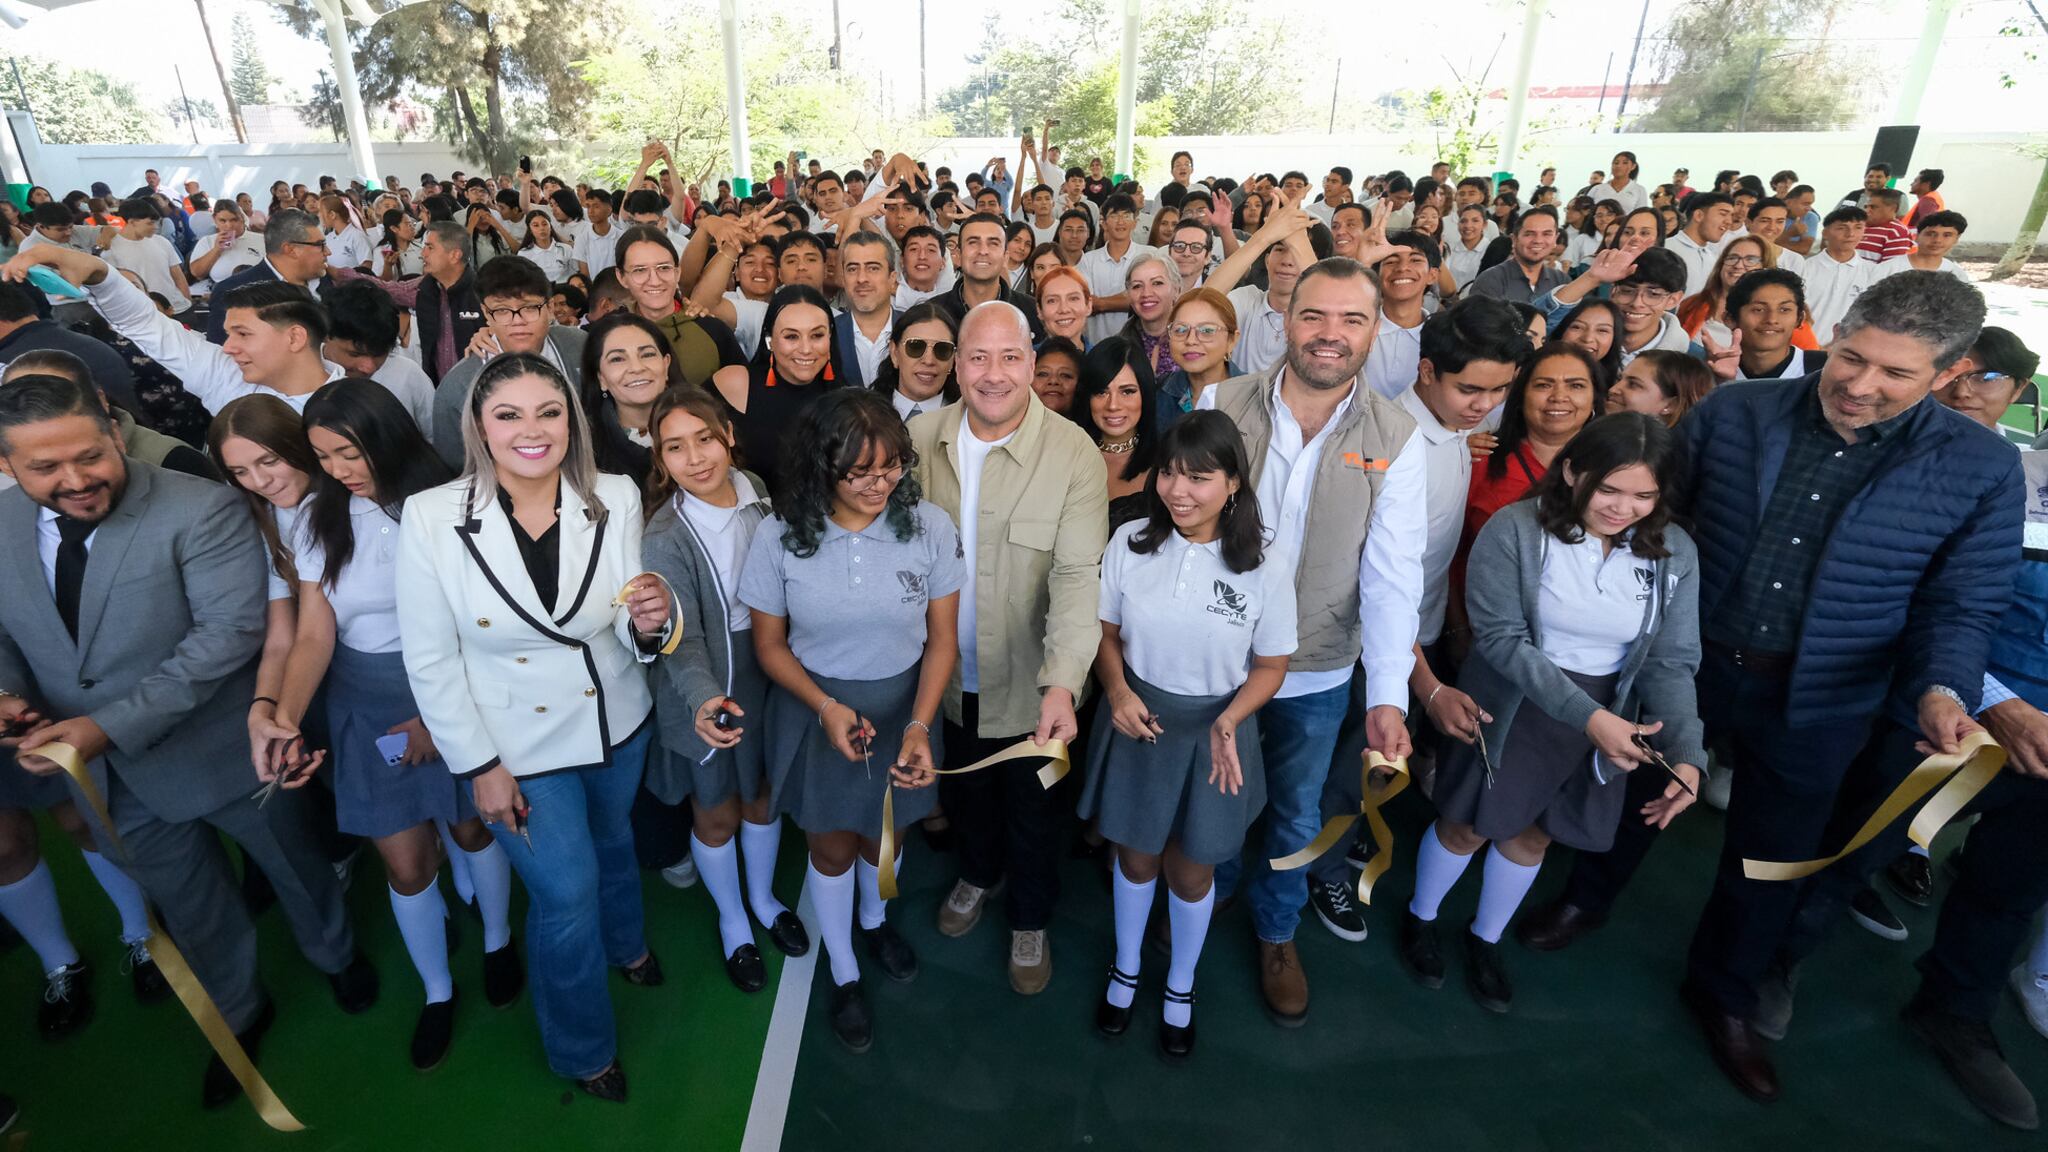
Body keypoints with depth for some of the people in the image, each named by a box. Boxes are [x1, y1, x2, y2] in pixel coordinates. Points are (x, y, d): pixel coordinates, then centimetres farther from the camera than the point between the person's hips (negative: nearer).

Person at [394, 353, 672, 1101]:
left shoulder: (616, 499, -14)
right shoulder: (431, 517, -19)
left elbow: (628, 634, -7)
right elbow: (430, 660, -12)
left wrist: (648, 623, -30)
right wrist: (479, 766, -9)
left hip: (617, 723, 3)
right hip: (517, 746, -2)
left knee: (612, 840, 28)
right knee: (566, 894, 9)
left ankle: (625, 943, 63)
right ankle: (583, 1049, 40)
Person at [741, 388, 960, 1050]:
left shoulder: (929, 526, -18)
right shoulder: (780, 535, -17)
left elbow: (942, 639, -10)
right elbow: (769, 644, -6)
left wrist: (919, 725, -22)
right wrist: (826, 708, -20)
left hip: (903, 705, 1)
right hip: (815, 709, -1)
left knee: (882, 833, 22)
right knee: (831, 846, 16)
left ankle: (874, 921, 58)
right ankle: (844, 975, 43)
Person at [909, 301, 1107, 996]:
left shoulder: (1075, 455, -20)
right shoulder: (920, 438, -7)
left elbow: (1078, 575, -25)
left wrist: (1062, 682, -37)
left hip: (1030, 680, -3)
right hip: (949, 673, 4)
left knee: (1030, 807, 19)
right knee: (965, 788, 27)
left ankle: (1030, 919, 47)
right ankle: (979, 873, 59)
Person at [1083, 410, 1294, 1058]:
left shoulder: (1264, 567, -16)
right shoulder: (1130, 542, -12)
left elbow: (1271, 665, -6)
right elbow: (1105, 631, 0)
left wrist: (1228, 720, -22)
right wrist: (1117, 691, -18)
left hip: (1214, 734, -1)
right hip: (1137, 719, 1)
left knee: (1191, 871, 17)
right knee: (1136, 857, 20)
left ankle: (1181, 986, 47)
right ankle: (1126, 968, 50)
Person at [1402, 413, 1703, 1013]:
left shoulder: (1674, 553, -8)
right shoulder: (1515, 531, -20)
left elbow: (1671, 663, -6)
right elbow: (1501, 637, -22)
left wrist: (1686, 752, -21)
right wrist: (1588, 716, -28)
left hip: (1606, 721, 4)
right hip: (1510, 712, -3)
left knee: (1531, 835, 19)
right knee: (1468, 826, 12)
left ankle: (1486, 939, 45)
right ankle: (1420, 918, 42)